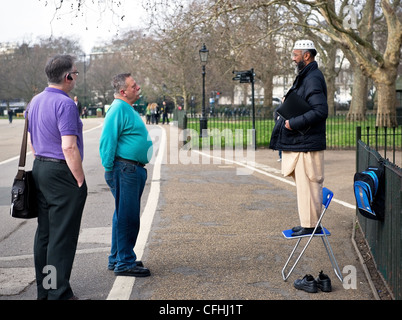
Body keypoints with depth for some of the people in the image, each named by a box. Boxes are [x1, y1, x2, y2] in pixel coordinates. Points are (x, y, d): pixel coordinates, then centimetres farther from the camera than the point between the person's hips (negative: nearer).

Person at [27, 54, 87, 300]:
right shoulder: (65, 104, -17)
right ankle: (58, 293, 0)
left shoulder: (35, 102, 12)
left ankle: (43, 289, 22)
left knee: (44, 233, 14)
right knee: (63, 236, -4)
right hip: (63, 173, -9)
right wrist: (80, 180, -15)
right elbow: (69, 147, -22)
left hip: (40, 169, 9)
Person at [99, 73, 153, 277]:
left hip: (135, 170, 11)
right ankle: (124, 263, 1)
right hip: (125, 170, -11)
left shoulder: (127, 109, 18)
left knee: (124, 216, 16)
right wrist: (109, 169, -17)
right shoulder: (118, 109, -15)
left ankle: (116, 259, 26)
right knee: (127, 218, -6)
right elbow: (107, 141, -19)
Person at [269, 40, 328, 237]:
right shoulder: (304, 77, 17)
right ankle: (307, 223, 24)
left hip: (307, 144, -11)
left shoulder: (313, 79, -16)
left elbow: (321, 111, -25)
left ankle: (311, 225, 3)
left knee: (308, 184, -4)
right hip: (299, 142, 11)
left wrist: (293, 123, -22)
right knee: (303, 184, 15)